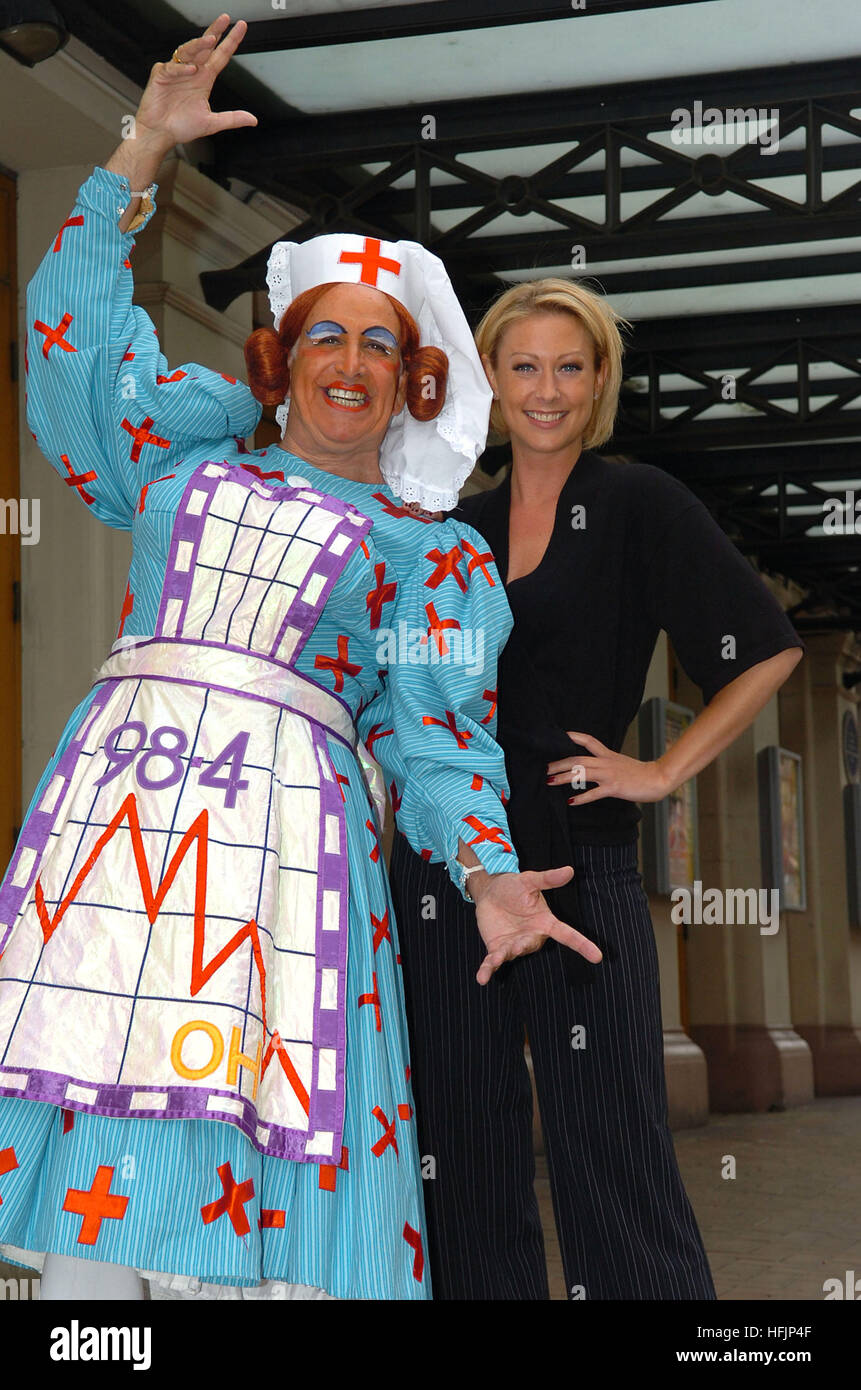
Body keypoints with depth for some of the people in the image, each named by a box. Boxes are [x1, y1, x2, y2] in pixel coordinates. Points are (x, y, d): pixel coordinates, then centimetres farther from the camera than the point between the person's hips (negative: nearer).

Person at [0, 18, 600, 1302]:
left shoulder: (429, 549, 14)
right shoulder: (192, 455, 22)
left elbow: (432, 724, 6)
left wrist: (488, 869, -11)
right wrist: (148, 148, 20)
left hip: (283, 809, -2)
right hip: (113, 794, 3)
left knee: (242, 1146, -11)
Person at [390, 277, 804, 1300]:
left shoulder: (638, 505, 0)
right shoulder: (460, 526, 13)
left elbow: (769, 649, -2)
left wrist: (664, 772, -5)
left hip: (576, 863, -4)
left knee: (607, 1151, -5)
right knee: (465, 1145, 7)